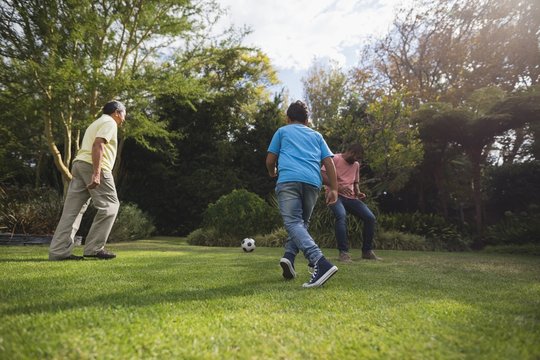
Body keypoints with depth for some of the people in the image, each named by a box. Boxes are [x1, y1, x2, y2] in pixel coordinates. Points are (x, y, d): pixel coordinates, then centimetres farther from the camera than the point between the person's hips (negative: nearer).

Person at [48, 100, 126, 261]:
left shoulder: (96, 123, 30)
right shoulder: (109, 122, 0)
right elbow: (98, 145, -16)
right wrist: (96, 173, -24)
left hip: (79, 164, 10)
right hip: (95, 167, -9)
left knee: (73, 209, 5)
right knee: (109, 205, -3)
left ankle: (59, 251, 3)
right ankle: (94, 248, -4)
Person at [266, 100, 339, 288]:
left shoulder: (282, 131, 22)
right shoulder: (317, 135, 28)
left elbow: (270, 160, 19)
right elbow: (329, 162, 15)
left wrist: (272, 172, 40)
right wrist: (334, 188, 13)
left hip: (288, 179, -3)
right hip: (313, 182, 4)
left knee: (293, 223, -10)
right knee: (302, 222, 19)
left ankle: (321, 263, -28)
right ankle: (289, 256, -1)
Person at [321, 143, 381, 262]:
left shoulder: (356, 165, 17)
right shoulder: (335, 159, -5)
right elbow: (322, 175, -16)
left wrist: (358, 192, 3)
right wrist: (338, 187, -28)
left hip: (350, 197, 7)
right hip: (335, 195, -6)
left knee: (370, 217, -8)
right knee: (342, 216, -35)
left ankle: (367, 251, 7)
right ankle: (343, 252, -27)